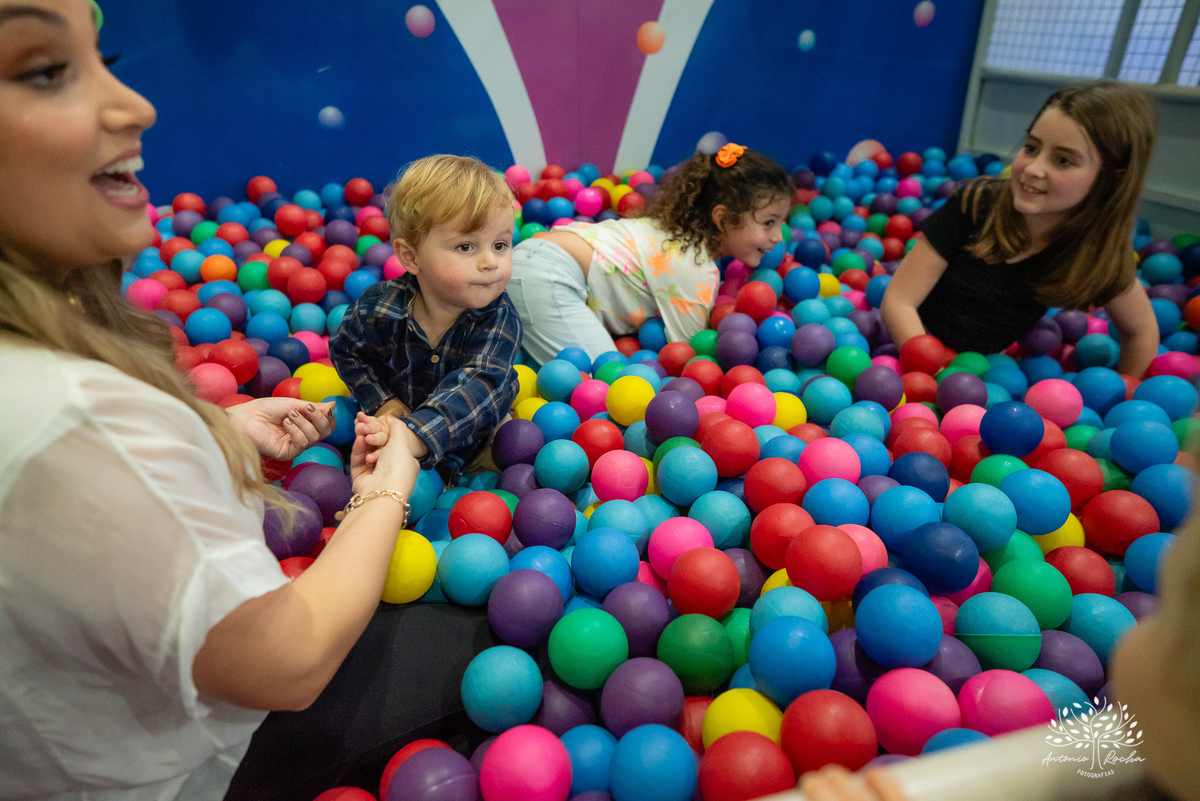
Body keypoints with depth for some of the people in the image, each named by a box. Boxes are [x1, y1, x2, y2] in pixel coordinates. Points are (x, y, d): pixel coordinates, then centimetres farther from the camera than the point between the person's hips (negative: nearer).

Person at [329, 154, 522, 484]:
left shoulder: (499, 319, -29)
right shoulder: (379, 307, -22)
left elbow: (478, 385, -46)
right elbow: (346, 350, 1)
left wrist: (416, 436, -62)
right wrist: (382, 401, -12)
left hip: (474, 430, -1)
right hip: (400, 413, 2)